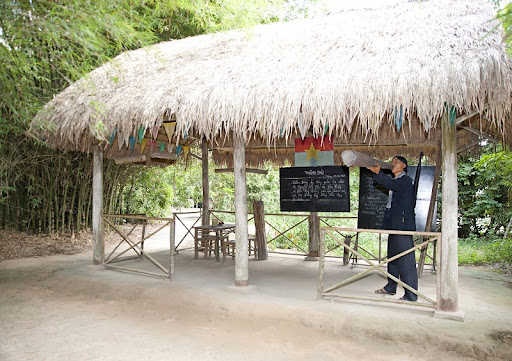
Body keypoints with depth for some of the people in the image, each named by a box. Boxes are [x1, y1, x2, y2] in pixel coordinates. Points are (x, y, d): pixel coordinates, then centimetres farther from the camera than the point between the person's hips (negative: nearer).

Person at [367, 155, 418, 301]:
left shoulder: (406, 180, -8)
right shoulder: (394, 181, 23)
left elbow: (391, 185, -25)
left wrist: (377, 172, -35)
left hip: (403, 225, -10)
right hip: (394, 225, 10)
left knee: (406, 259, -9)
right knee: (392, 257, 17)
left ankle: (411, 295, -3)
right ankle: (390, 287, 30)